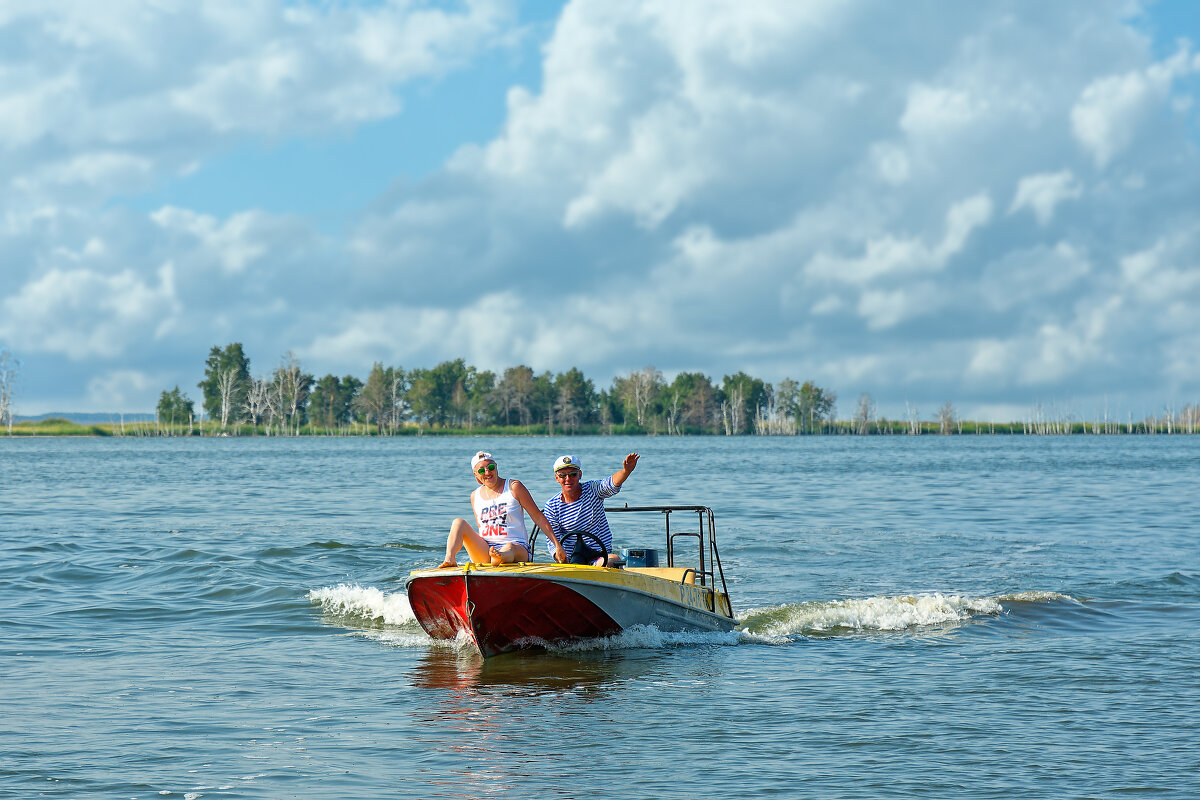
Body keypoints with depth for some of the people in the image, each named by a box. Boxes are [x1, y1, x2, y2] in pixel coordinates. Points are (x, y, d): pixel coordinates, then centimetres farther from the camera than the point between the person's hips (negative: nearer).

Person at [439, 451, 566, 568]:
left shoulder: (514, 487, 3)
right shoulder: (475, 496, 15)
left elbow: (538, 518, 2)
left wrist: (557, 546, -4)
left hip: (516, 545, -4)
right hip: (484, 551, 4)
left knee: (509, 549, -40)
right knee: (459, 522, -14)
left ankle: (500, 557, -79)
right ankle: (450, 559, -40)